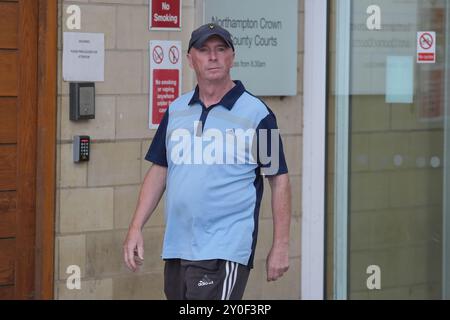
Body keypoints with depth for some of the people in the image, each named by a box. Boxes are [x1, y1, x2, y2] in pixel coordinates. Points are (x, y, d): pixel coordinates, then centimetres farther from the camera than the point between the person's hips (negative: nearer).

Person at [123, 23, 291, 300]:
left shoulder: (256, 113, -3)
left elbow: (279, 180, -2)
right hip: (176, 248, 6)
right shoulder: (176, 110, 11)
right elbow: (159, 170, 16)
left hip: (225, 252, -6)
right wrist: (136, 228, 9)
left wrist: (281, 246, -5)